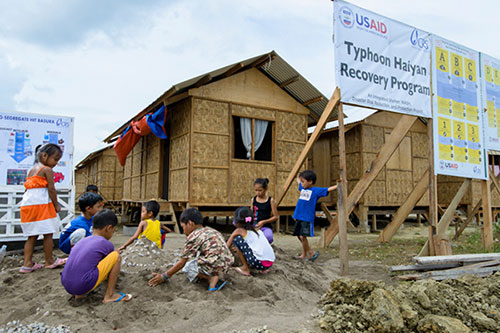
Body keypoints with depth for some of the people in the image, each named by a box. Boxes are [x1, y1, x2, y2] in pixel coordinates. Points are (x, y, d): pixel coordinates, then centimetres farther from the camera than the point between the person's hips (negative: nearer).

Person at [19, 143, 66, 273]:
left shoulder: (31, 170, 19)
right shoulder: (47, 170, -6)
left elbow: (28, 187, 18)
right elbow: (51, 189, -10)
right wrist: (56, 205, 0)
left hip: (27, 204, 8)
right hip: (42, 204, -8)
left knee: (32, 236, 11)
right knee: (48, 234, 2)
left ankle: (27, 263, 10)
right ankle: (49, 261, 9)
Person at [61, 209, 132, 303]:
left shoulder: (82, 241, 19)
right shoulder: (106, 244, 0)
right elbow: (113, 260, 21)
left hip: (66, 286, 8)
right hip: (84, 285, -7)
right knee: (117, 256, 3)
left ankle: (79, 294, 18)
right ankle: (109, 295, 6)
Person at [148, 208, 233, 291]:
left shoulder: (193, 237, -5)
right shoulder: (213, 231, 17)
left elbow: (182, 263, -2)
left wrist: (164, 276, 8)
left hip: (214, 267, -8)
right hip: (227, 265, 8)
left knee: (187, 267, 15)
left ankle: (211, 278, -4)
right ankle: (213, 276, 8)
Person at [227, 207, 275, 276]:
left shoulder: (239, 231, 5)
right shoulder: (257, 229, 20)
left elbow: (227, 246, 14)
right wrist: (238, 248, 47)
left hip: (258, 262, -7)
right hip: (270, 263, 7)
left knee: (237, 239, 1)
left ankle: (245, 268, 7)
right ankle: (263, 269, 17)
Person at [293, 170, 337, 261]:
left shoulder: (316, 191, -6)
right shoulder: (302, 188, 12)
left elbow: (328, 189, -13)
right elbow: (298, 180, 31)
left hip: (307, 218, -7)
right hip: (299, 217, 7)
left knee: (303, 236, -14)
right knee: (299, 236, 13)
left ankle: (311, 253, 4)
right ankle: (304, 254, 27)